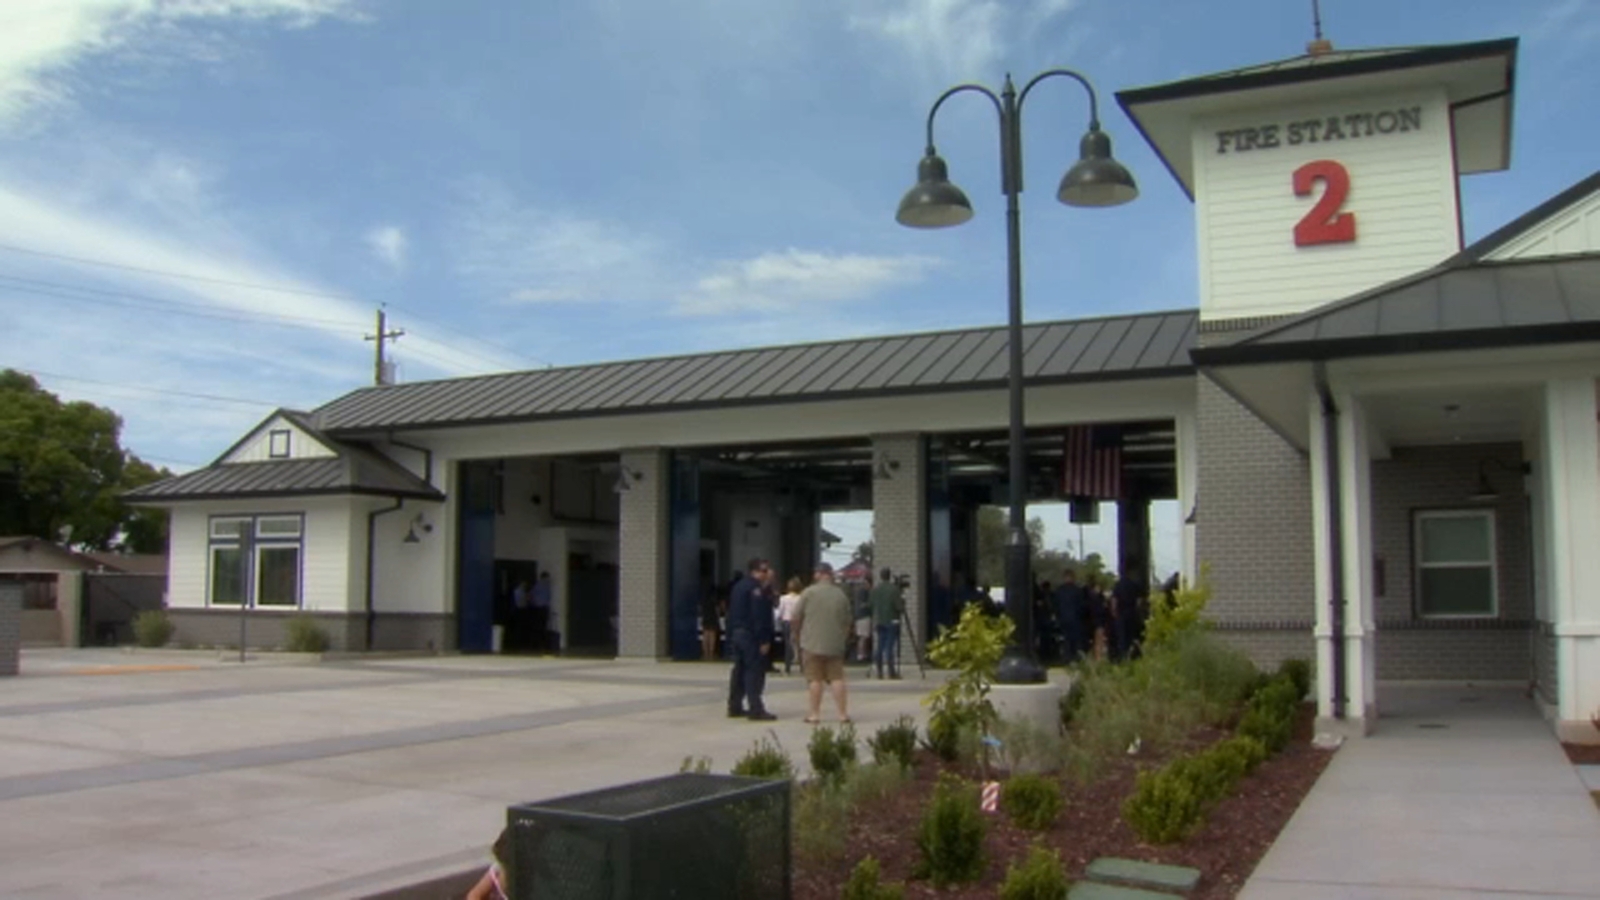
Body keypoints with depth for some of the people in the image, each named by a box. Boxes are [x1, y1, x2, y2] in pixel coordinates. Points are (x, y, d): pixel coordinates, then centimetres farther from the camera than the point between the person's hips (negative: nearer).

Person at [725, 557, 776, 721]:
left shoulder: (738, 587, 14)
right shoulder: (756, 589, -15)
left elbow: (731, 614, 17)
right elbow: (760, 617, -20)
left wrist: (730, 638, 21)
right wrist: (764, 640, -19)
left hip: (737, 633, 9)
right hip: (751, 635, -9)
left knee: (739, 670, 15)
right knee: (755, 672, -7)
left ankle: (735, 707, 20)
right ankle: (756, 710, -8)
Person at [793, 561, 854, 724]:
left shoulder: (809, 593, -6)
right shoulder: (841, 595, 5)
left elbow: (796, 617, -3)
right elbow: (849, 621, 12)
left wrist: (798, 632, 16)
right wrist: (843, 640, 25)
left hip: (812, 644, -3)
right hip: (835, 645, 3)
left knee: (815, 680, 1)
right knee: (837, 679, 7)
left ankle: (814, 714, 4)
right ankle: (843, 713, 7)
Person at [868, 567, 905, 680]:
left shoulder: (874, 590, 4)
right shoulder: (894, 589, -11)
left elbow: (870, 604, 9)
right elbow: (899, 606, -13)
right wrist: (903, 602, 7)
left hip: (878, 622, 4)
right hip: (891, 621, -4)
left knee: (879, 647, 6)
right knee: (891, 647, -3)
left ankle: (880, 672, 6)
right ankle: (892, 672, -4)